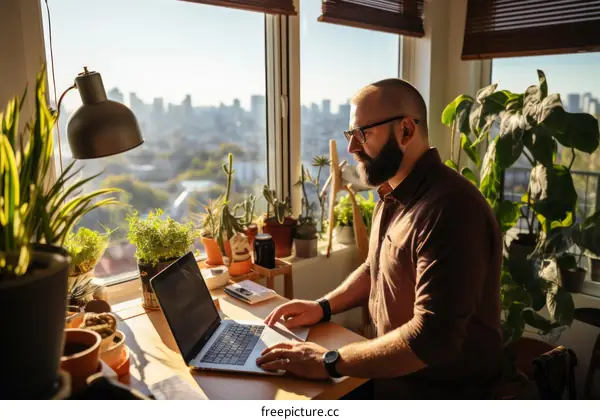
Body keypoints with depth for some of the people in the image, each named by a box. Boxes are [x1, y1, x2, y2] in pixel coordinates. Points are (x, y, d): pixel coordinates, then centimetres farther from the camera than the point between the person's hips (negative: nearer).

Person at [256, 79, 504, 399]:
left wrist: (328, 363, -26)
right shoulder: (393, 195, 4)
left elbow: (433, 337, -31)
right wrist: (323, 307, 3)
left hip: (438, 388, -7)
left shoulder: (450, 209, -27)